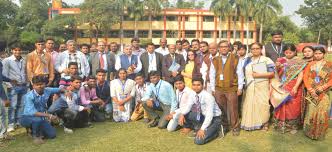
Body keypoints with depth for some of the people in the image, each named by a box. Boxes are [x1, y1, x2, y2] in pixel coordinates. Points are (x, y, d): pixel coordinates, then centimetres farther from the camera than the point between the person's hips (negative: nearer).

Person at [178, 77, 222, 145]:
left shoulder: (208, 96, -27)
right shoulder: (194, 95, -7)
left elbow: (209, 115, -30)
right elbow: (188, 106, -9)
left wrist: (202, 129, -33)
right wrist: (182, 114, -29)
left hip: (213, 119, -7)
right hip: (204, 117, 7)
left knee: (199, 141, -19)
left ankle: (215, 131, 5)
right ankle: (197, 128, 8)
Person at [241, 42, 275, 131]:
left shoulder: (266, 60, 1)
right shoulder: (248, 61, 15)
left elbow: (272, 73, -5)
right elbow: (245, 73, 19)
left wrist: (259, 75, -14)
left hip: (262, 87, -4)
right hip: (250, 87, 4)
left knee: (262, 105, -4)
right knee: (249, 105, 1)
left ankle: (264, 123, 11)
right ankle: (250, 124, 11)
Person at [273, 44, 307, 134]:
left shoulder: (299, 62, -2)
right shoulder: (281, 60, 6)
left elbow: (300, 75, -9)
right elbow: (278, 75, 7)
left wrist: (296, 87, -19)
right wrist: (277, 68, -13)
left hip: (294, 87, -2)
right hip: (282, 88, 3)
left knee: (293, 107, 2)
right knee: (282, 106, 7)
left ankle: (293, 126, 17)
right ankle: (281, 125, 20)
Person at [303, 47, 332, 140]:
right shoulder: (310, 64, 10)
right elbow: (305, 77, 2)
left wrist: (323, 87, -14)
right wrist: (310, 89, -9)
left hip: (324, 93, -1)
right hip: (312, 92, 1)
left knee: (322, 112, -5)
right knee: (311, 112, -1)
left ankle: (320, 134, 10)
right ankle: (310, 132, 14)